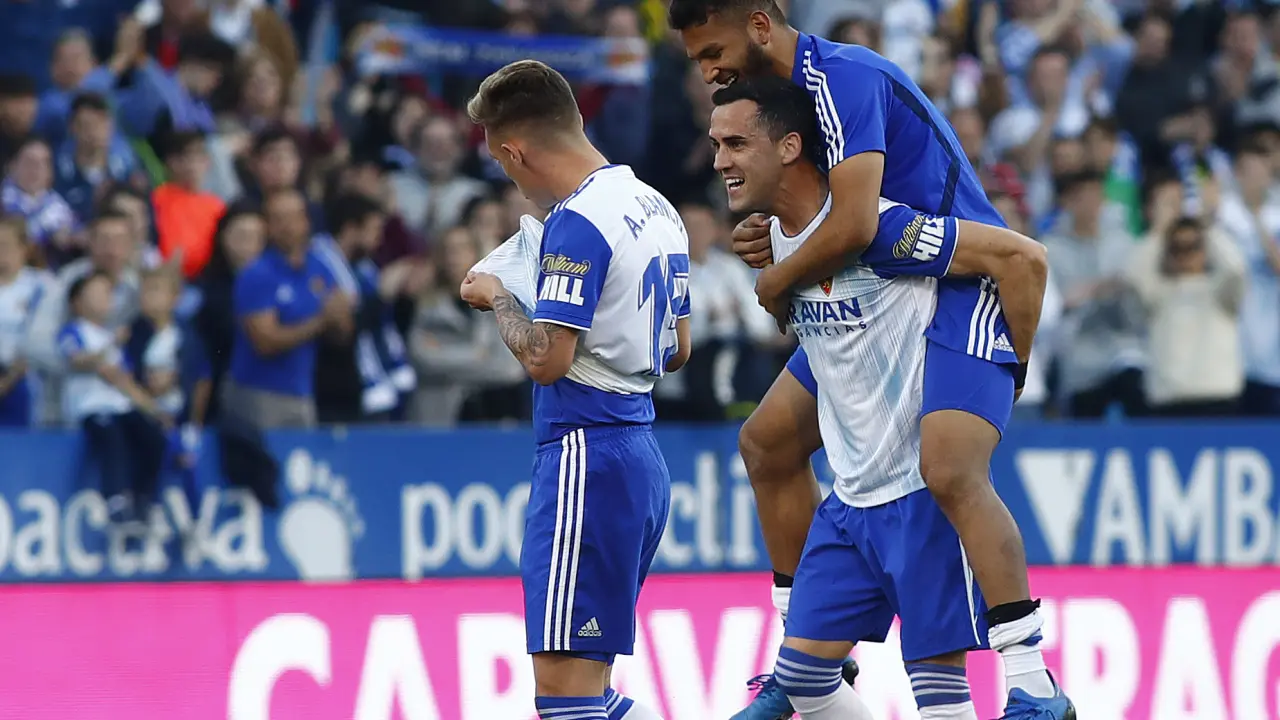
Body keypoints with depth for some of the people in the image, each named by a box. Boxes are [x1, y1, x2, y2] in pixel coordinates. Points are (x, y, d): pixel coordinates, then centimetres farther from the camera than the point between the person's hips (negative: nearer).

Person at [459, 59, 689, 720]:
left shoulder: (577, 223, -15)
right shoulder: (656, 208, 14)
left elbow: (545, 360, -18)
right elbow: (677, 348, 21)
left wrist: (498, 298, -2)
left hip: (587, 455, -10)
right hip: (642, 459, 10)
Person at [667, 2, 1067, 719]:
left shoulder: (842, 76, -21)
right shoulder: (797, 87, 10)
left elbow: (854, 224, -31)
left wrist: (778, 280, -12)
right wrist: (770, 242, -3)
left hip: (964, 290, -11)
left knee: (952, 470, -29)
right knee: (768, 441, 14)